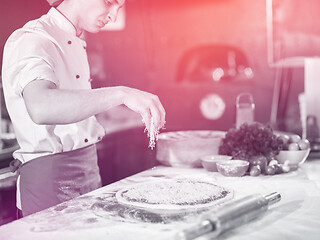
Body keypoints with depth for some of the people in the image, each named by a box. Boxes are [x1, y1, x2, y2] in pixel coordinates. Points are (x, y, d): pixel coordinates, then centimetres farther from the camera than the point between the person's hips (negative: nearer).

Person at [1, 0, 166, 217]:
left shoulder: (76, 44, 15)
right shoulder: (31, 40, -16)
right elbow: (40, 107, -37)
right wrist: (122, 94, -40)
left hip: (89, 172, 9)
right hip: (51, 178, -9)